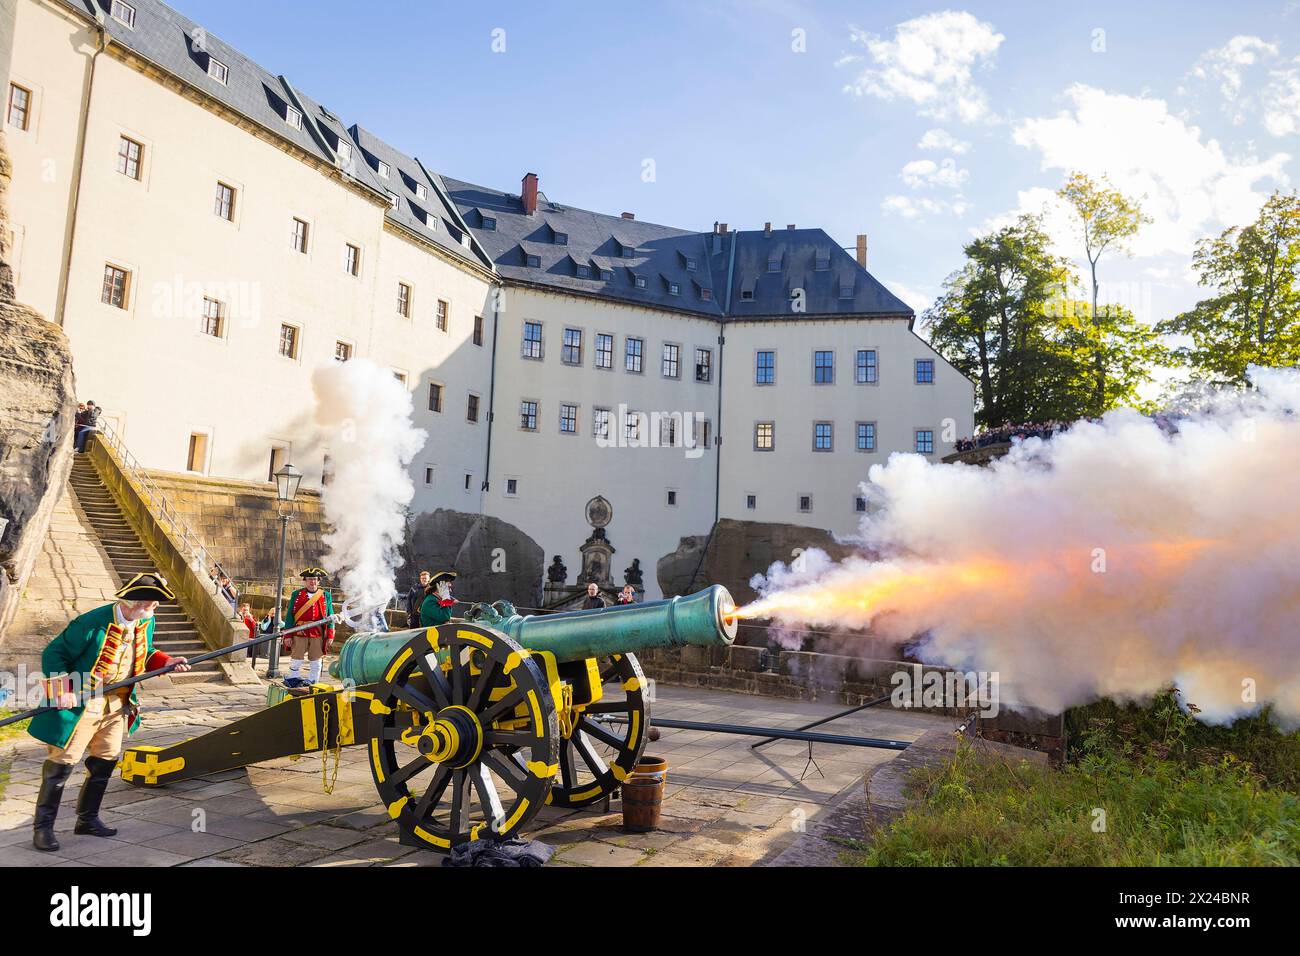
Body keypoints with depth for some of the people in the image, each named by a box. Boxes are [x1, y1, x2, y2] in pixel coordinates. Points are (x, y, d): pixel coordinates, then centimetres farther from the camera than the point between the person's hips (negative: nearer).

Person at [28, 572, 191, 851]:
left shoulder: (146, 622, -1)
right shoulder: (92, 624, -23)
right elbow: (53, 654, -14)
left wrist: (167, 662, -3)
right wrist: (63, 690, -23)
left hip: (117, 705, 7)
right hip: (81, 704, -7)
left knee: (106, 761, 12)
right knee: (62, 764, 0)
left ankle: (87, 819, 29)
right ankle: (43, 826, 15)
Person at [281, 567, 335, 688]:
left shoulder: (326, 596, 9)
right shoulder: (296, 595, 8)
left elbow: (330, 617, 8)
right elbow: (289, 615, 5)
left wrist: (330, 636, 2)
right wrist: (288, 635, -1)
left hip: (318, 634, 1)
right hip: (299, 633, -1)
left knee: (315, 661, 6)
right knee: (297, 660, 2)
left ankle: (312, 683, 15)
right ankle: (293, 681, 12)